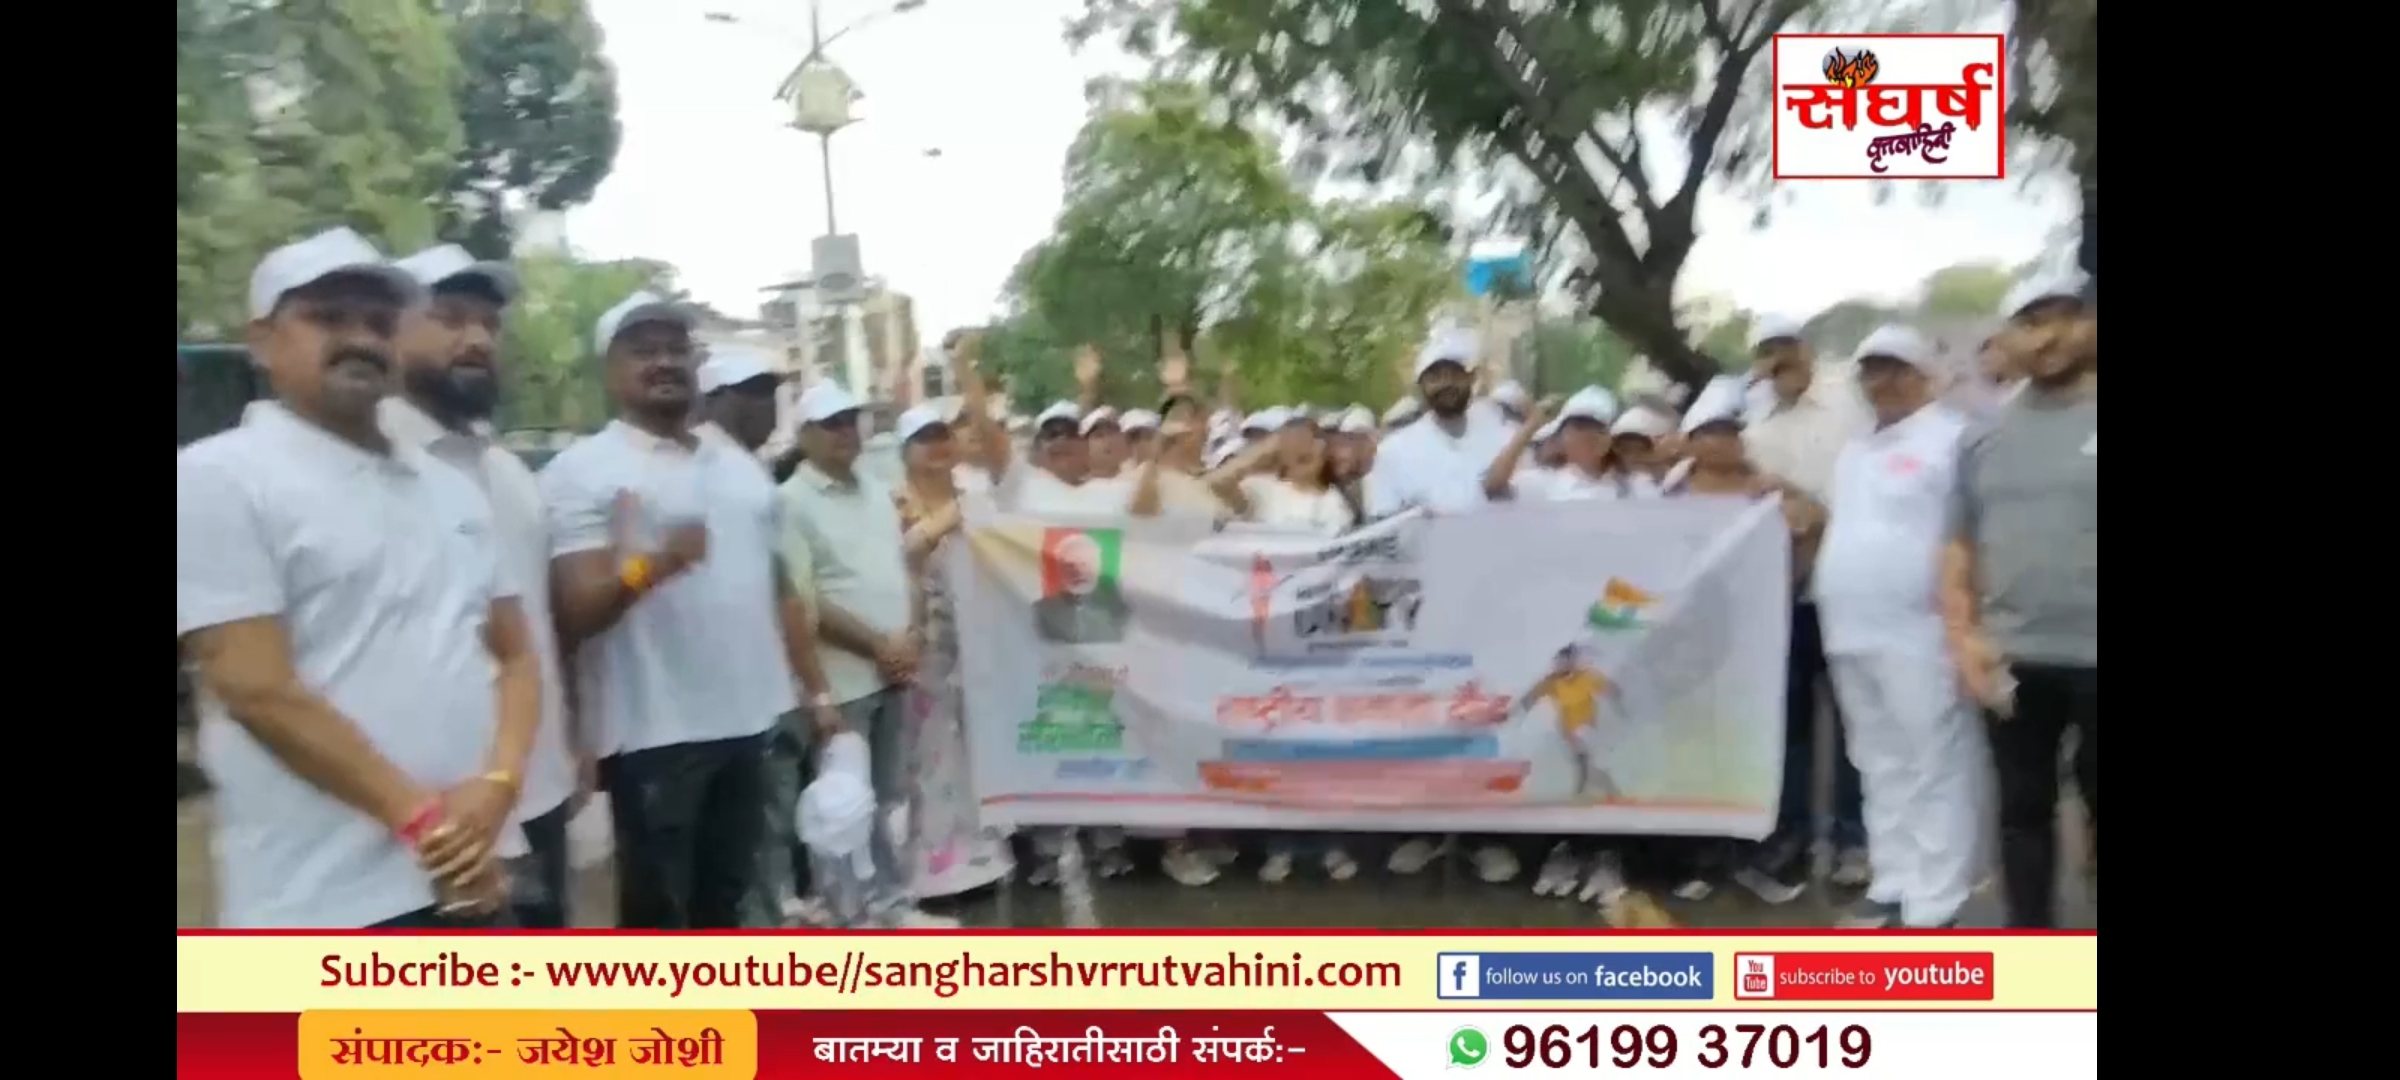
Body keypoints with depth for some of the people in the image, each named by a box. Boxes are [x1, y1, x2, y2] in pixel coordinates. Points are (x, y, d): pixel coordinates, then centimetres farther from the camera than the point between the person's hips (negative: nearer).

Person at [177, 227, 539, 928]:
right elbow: (258, 691, -13)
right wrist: (422, 817, -13)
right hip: (325, 904, -6)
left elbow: (515, 654, 13)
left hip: (470, 877, 6)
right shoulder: (219, 479, -6)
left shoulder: (451, 489, 14)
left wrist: (498, 784, -6)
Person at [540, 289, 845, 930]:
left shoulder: (743, 469, 13)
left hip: (751, 721, 6)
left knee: (728, 903, 17)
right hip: (654, 732, -6)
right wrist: (651, 564, -34)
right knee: (656, 914, 4)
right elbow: (573, 613, -15)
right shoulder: (581, 471, -6)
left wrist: (818, 692, 13)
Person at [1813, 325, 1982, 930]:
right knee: (1882, 767, 13)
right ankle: (1892, 885, 21)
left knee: (1934, 771, -5)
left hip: (1919, 632, -8)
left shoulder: (1951, 438, -4)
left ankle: (1933, 907, -1)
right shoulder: (1854, 453, 22)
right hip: (1854, 633, 8)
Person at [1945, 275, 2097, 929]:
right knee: (2024, 808, 12)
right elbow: (1959, 548, 13)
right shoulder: (1985, 439, 10)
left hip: (2090, 657, -3)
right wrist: (1963, 636, 1)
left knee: (2093, 811, 4)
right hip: (2013, 659, 4)